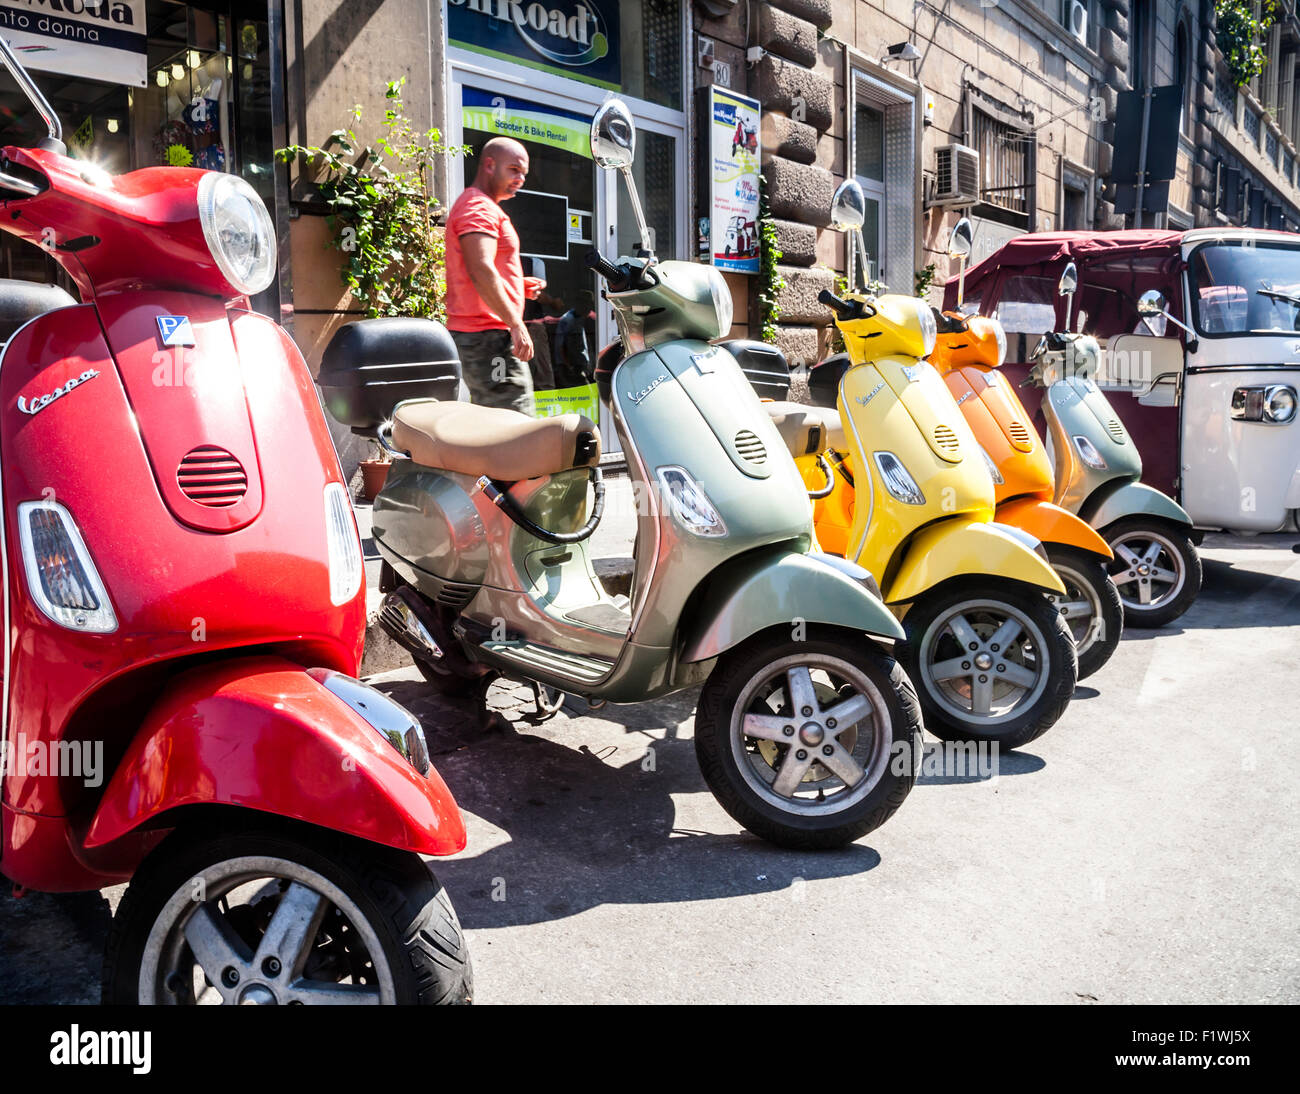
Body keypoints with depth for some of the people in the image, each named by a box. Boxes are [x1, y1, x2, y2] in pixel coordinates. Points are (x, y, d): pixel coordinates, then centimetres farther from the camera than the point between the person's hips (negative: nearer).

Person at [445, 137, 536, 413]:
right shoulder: (479, 207, -9)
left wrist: (517, 284, 16)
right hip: (488, 337, -11)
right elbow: (480, 270, -22)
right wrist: (516, 324, -24)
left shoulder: (482, 207, 27)